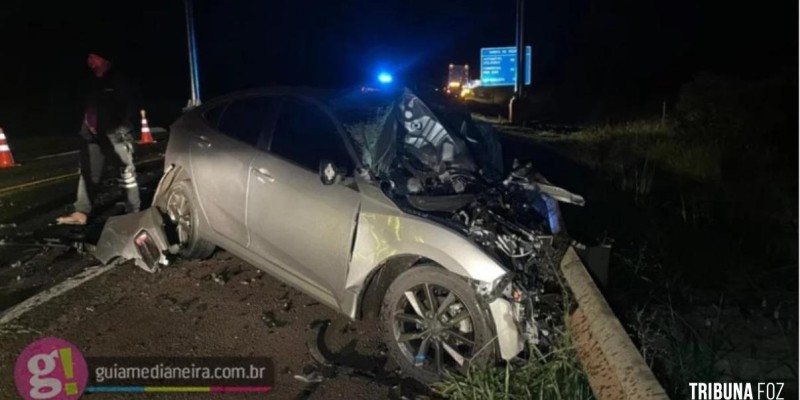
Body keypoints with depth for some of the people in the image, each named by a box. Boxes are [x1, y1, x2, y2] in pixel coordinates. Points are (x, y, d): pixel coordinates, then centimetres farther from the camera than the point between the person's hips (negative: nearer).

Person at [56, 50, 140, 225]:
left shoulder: (119, 82, -3)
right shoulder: (93, 84, 18)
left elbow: (129, 109, -9)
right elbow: (88, 108, 21)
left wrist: (121, 129, -17)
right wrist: (86, 128, 9)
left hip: (116, 135, -7)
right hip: (94, 136, 7)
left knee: (126, 174, 0)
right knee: (88, 174, 5)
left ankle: (133, 214, 6)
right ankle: (81, 212, 8)